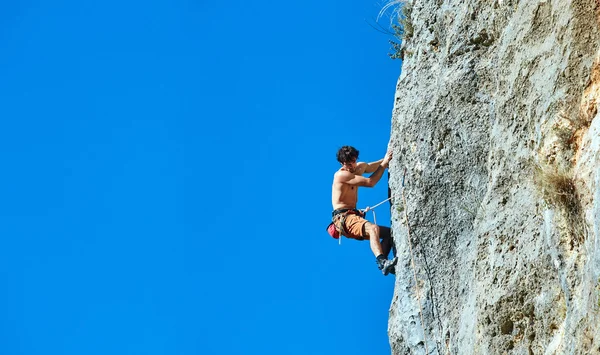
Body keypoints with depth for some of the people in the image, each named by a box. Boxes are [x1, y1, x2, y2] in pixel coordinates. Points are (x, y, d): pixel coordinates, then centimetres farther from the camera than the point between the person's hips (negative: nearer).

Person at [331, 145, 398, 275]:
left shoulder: (361, 167, 15)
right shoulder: (341, 175, -12)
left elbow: (375, 166, 35)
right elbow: (370, 182, -16)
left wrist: (386, 159, 15)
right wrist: (384, 163, -11)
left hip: (353, 215, 10)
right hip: (343, 217, -10)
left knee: (389, 233, 4)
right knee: (373, 229, -34)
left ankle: (383, 263, -11)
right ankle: (382, 262, -50)